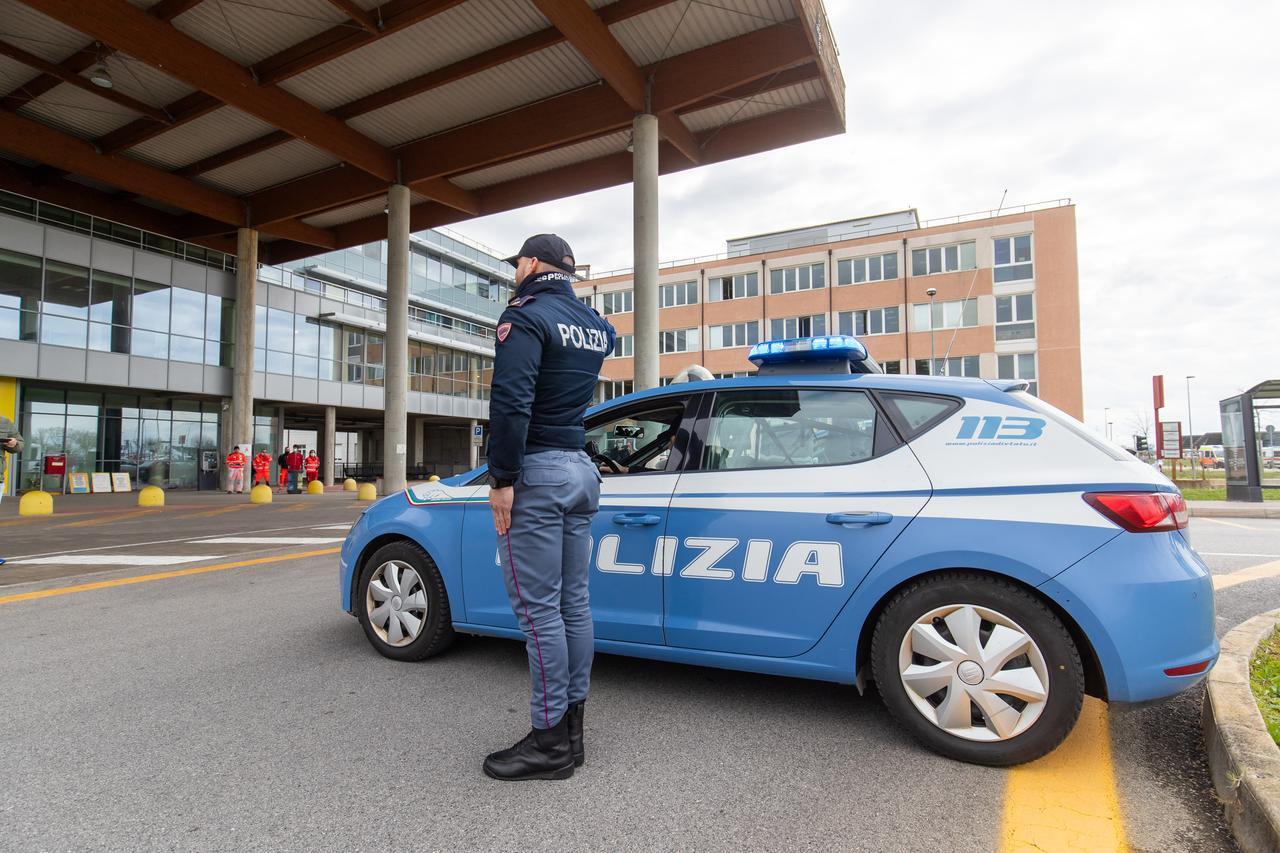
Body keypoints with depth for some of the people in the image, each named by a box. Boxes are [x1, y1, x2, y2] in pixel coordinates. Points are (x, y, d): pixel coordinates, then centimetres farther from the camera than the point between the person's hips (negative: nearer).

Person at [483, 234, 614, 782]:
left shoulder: (526, 314, -9)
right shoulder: (594, 324, 14)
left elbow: (511, 401, -20)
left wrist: (502, 479, -18)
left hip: (536, 471, -8)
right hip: (581, 469, 8)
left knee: (538, 609, -2)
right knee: (573, 603, 12)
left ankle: (550, 742, 7)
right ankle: (572, 729, 22)